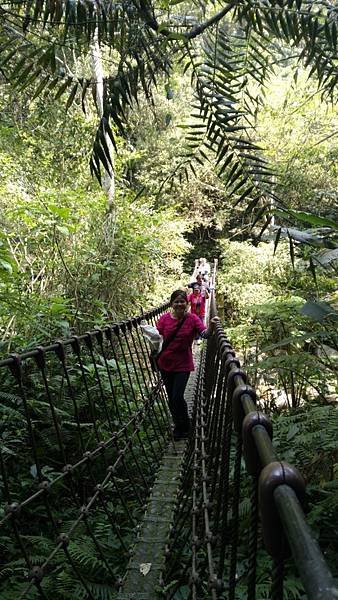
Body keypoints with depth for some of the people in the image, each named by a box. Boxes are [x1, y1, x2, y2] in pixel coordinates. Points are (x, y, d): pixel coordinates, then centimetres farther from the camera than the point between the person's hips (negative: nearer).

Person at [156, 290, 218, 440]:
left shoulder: (192, 318, -10)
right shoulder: (164, 318, -6)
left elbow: (205, 334, -22)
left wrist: (211, 326, -41)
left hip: (183, 365, -3)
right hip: (165, 364, 3)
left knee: (177, 398, -7)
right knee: (171, 397, 15)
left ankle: (183, 427, 20)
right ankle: (178, 424, 39)